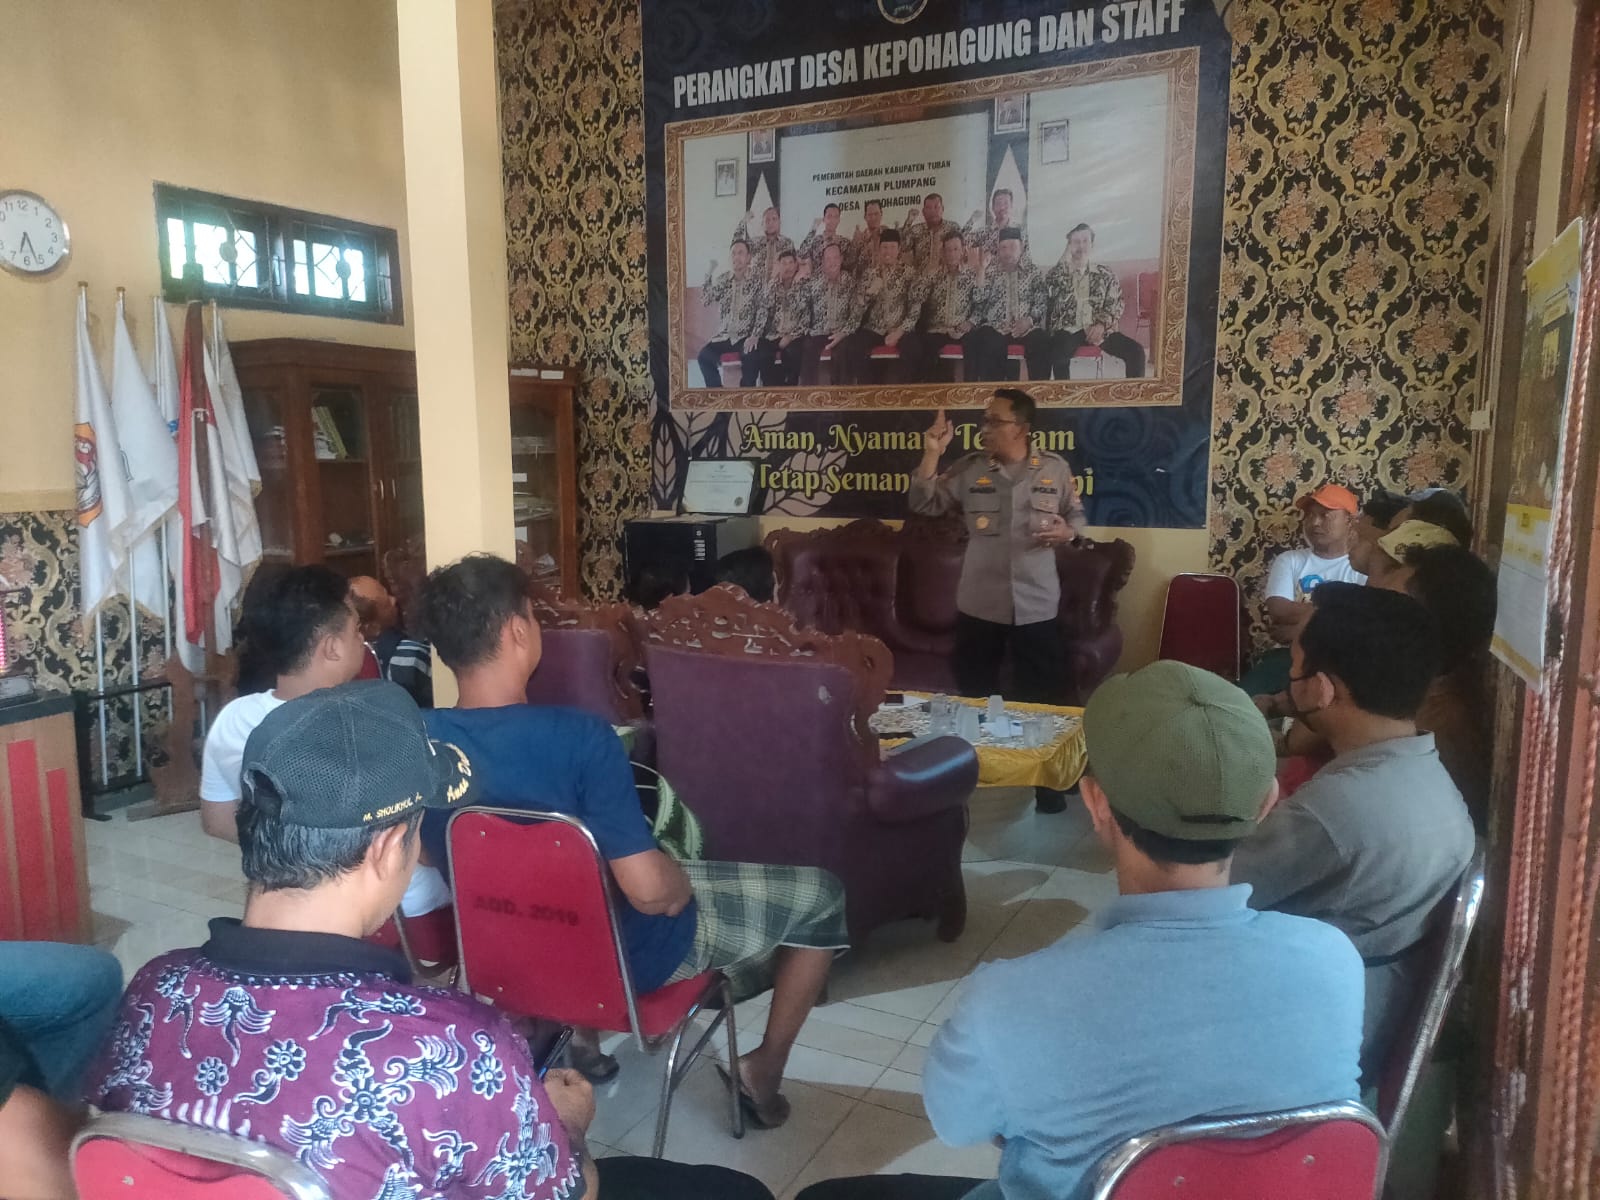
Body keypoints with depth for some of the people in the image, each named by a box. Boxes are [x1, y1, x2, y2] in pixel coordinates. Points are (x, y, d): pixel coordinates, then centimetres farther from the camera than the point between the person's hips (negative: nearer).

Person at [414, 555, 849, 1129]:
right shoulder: (577, 736, -32)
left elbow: (436, 858, 3)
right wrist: (684, 883, -7)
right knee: (820, 893, 11)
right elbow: (650, 891, -30)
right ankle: (764, 1071, 24)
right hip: (624, 955, -6)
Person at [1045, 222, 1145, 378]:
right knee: (1058, 355, -38)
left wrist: (1101, 325, -10)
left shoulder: (1106, 274, 15)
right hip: (1068, 330, -2)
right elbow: (1054, 294, -9)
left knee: (1136, 351, -19)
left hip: (1099, 330, 3)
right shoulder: (1057, 273, 11)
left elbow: (1117, 304, 9)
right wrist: (1065, 259, -7)